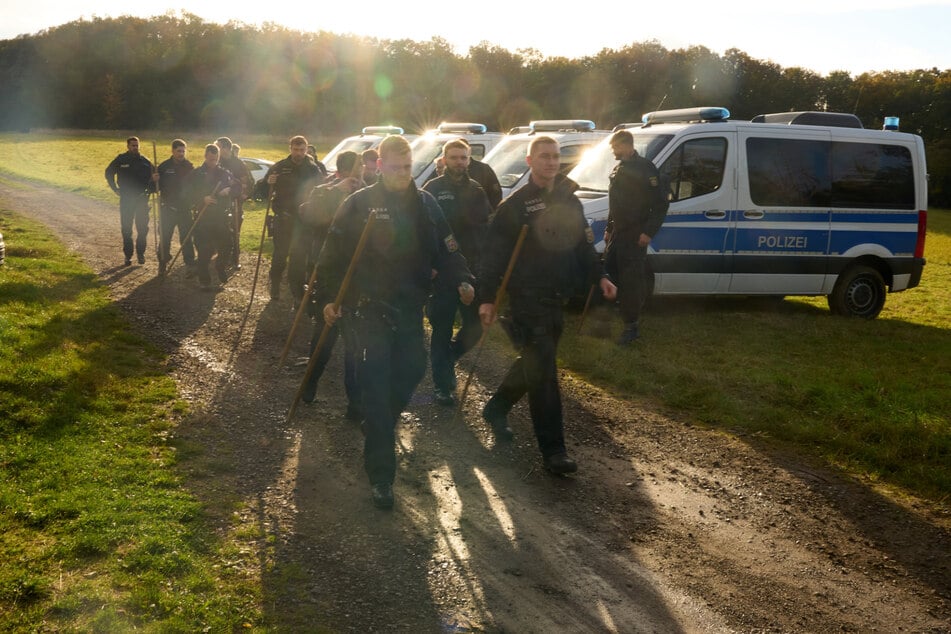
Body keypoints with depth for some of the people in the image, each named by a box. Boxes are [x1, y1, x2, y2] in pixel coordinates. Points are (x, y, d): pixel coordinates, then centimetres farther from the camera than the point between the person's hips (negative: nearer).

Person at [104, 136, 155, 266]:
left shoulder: (145, 161, -1)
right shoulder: (120, 160, -3)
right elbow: (109, 173, 12)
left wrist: (151, 189, -3)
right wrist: (115, 188, 6)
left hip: (142, 199, 0)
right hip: (126, 200, 0)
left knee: (143, 228, 1)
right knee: (126, 229, 3)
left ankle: (141, 253, 15)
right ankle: (128, 255, 10)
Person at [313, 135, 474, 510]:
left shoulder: (425, 203, 7)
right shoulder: (360, 203, -6)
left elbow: (444, 248, 11)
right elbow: (334, 253, -4)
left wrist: (462, 279, -5)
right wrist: (329, 296, -6)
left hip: (410, 306, 5)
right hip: (370, 306, -5)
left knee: (413, 367, 8)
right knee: (377, 381, -6)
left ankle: (379, 424, 38)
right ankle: (381, 474, -2)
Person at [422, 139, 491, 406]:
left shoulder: (476, 190, 11)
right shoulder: (433, 189, -2)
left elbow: (485, 224, 9)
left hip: (472, 266, 4)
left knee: (476, 323, 5)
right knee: (442, 328, 3)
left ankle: (447, 359, 32)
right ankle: (442, 385, 14)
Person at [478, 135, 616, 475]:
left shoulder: (569, 202, 13)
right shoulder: (515, 205, -6)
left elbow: (583, 245, 18)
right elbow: (494, 253, -8)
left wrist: (599, 276, 3)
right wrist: (487, 298, -13)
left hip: (556, 300, 7)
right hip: (527, 300, -7)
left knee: (533, 363, 17)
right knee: (543, 373, -8)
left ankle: (495, 409, 40)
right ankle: (553, 450, -4)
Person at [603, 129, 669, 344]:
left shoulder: (645, 168, -11)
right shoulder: (619, 169, 15)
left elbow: (661, 204, -14)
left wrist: (648, 232, -19)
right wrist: (609, 229, 20)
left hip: (635, 237, -9)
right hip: (617, 234, 9)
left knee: (631, 281, -7)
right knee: (609, 270, 9)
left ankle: (632, 326, 1)